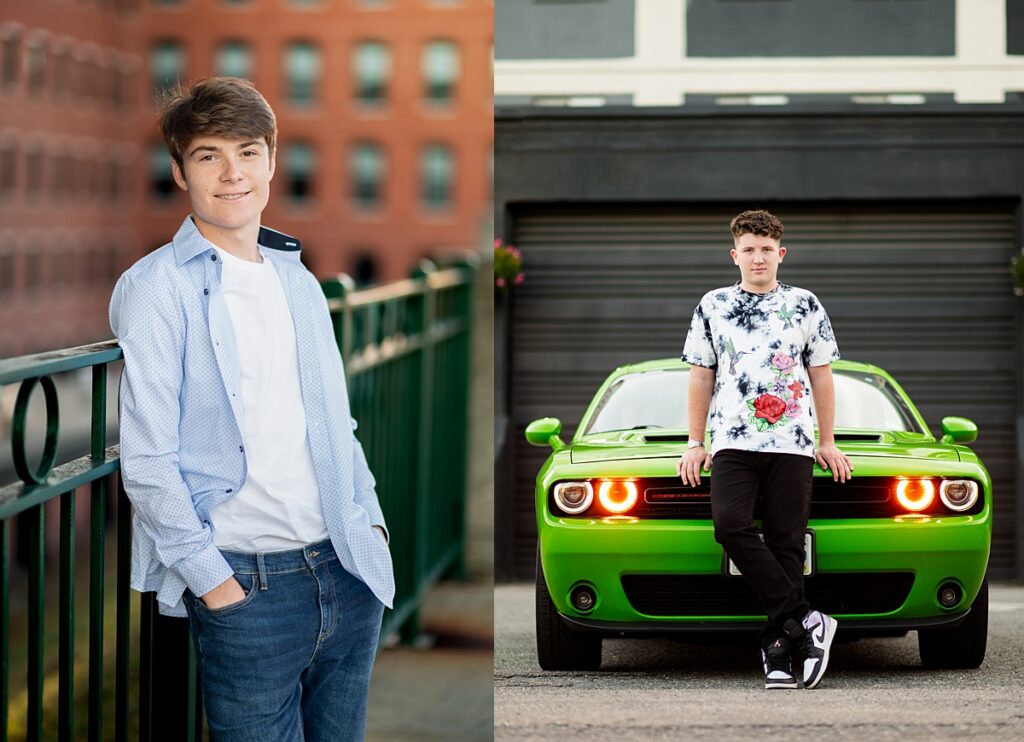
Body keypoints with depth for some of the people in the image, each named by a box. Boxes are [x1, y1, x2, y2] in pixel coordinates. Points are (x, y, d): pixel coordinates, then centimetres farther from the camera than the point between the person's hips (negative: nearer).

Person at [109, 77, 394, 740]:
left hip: (349, 572, 6)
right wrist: (213, 580, -14)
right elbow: (147, 461, -11)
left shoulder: (298, 280, 15)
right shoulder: (156, 288, -6)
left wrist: (370, 518, 9)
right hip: (248, 584, -6)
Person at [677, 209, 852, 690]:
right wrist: (695, 443, 10)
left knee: (786, 542, -4)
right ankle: (806, 622, -20)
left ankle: (778, 650, -1)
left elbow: (822, 377, 15)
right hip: (732, 440, 0)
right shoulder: (713, 306, 13)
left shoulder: (805, 306, 11)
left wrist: (827, 442, 10)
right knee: (730, 524, -22)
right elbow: (701, 378, 15)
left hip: (793, 443, 0)